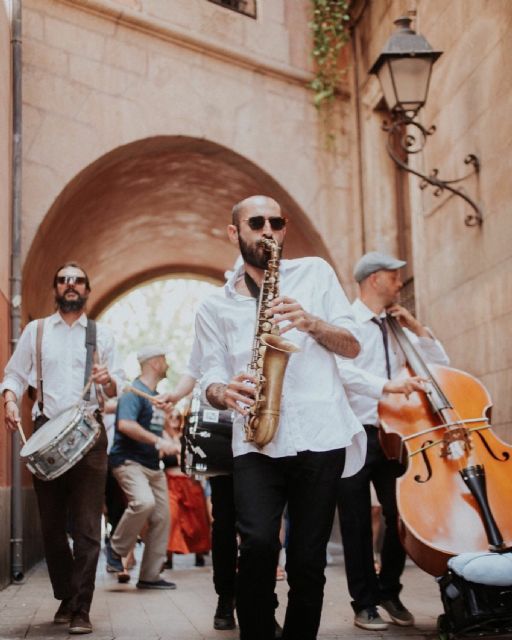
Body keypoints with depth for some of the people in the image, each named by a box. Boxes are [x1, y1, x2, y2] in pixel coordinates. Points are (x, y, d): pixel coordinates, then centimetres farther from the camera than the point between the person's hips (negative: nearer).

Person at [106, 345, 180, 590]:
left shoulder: (156, 395, 18)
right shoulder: (134, 392, -11)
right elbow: (125, 424, -26)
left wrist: (168, 445, 10)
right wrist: (158, 441, -27)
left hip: (153, 465, 9)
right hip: (129, 461, -9)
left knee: (161, 518, 4)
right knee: (144, 502, -31)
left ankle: (150, 576, 12)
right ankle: (116, 548, -8)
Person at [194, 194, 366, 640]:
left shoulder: (315, 272, 13)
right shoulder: (214, 309, 14)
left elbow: (353, 346, 9)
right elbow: (212, 379, 9)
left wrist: (310, 323, -9)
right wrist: (224, 392, -15)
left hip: (320, 436, 0)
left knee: (308, 560, 1)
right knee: (259, 543, -20)